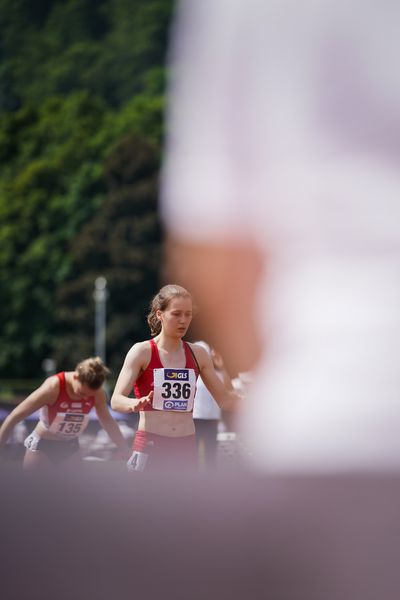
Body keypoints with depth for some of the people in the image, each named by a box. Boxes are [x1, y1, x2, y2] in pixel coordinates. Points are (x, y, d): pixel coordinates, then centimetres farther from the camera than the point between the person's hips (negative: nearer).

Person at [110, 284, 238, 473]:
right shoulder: (142, 352, -5)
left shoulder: (198, 354, 8)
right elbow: (116, 400, -13)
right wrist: (135, 404, -35)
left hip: (186, 449, 4)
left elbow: (224, 399, 13)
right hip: (149, 446, -4)